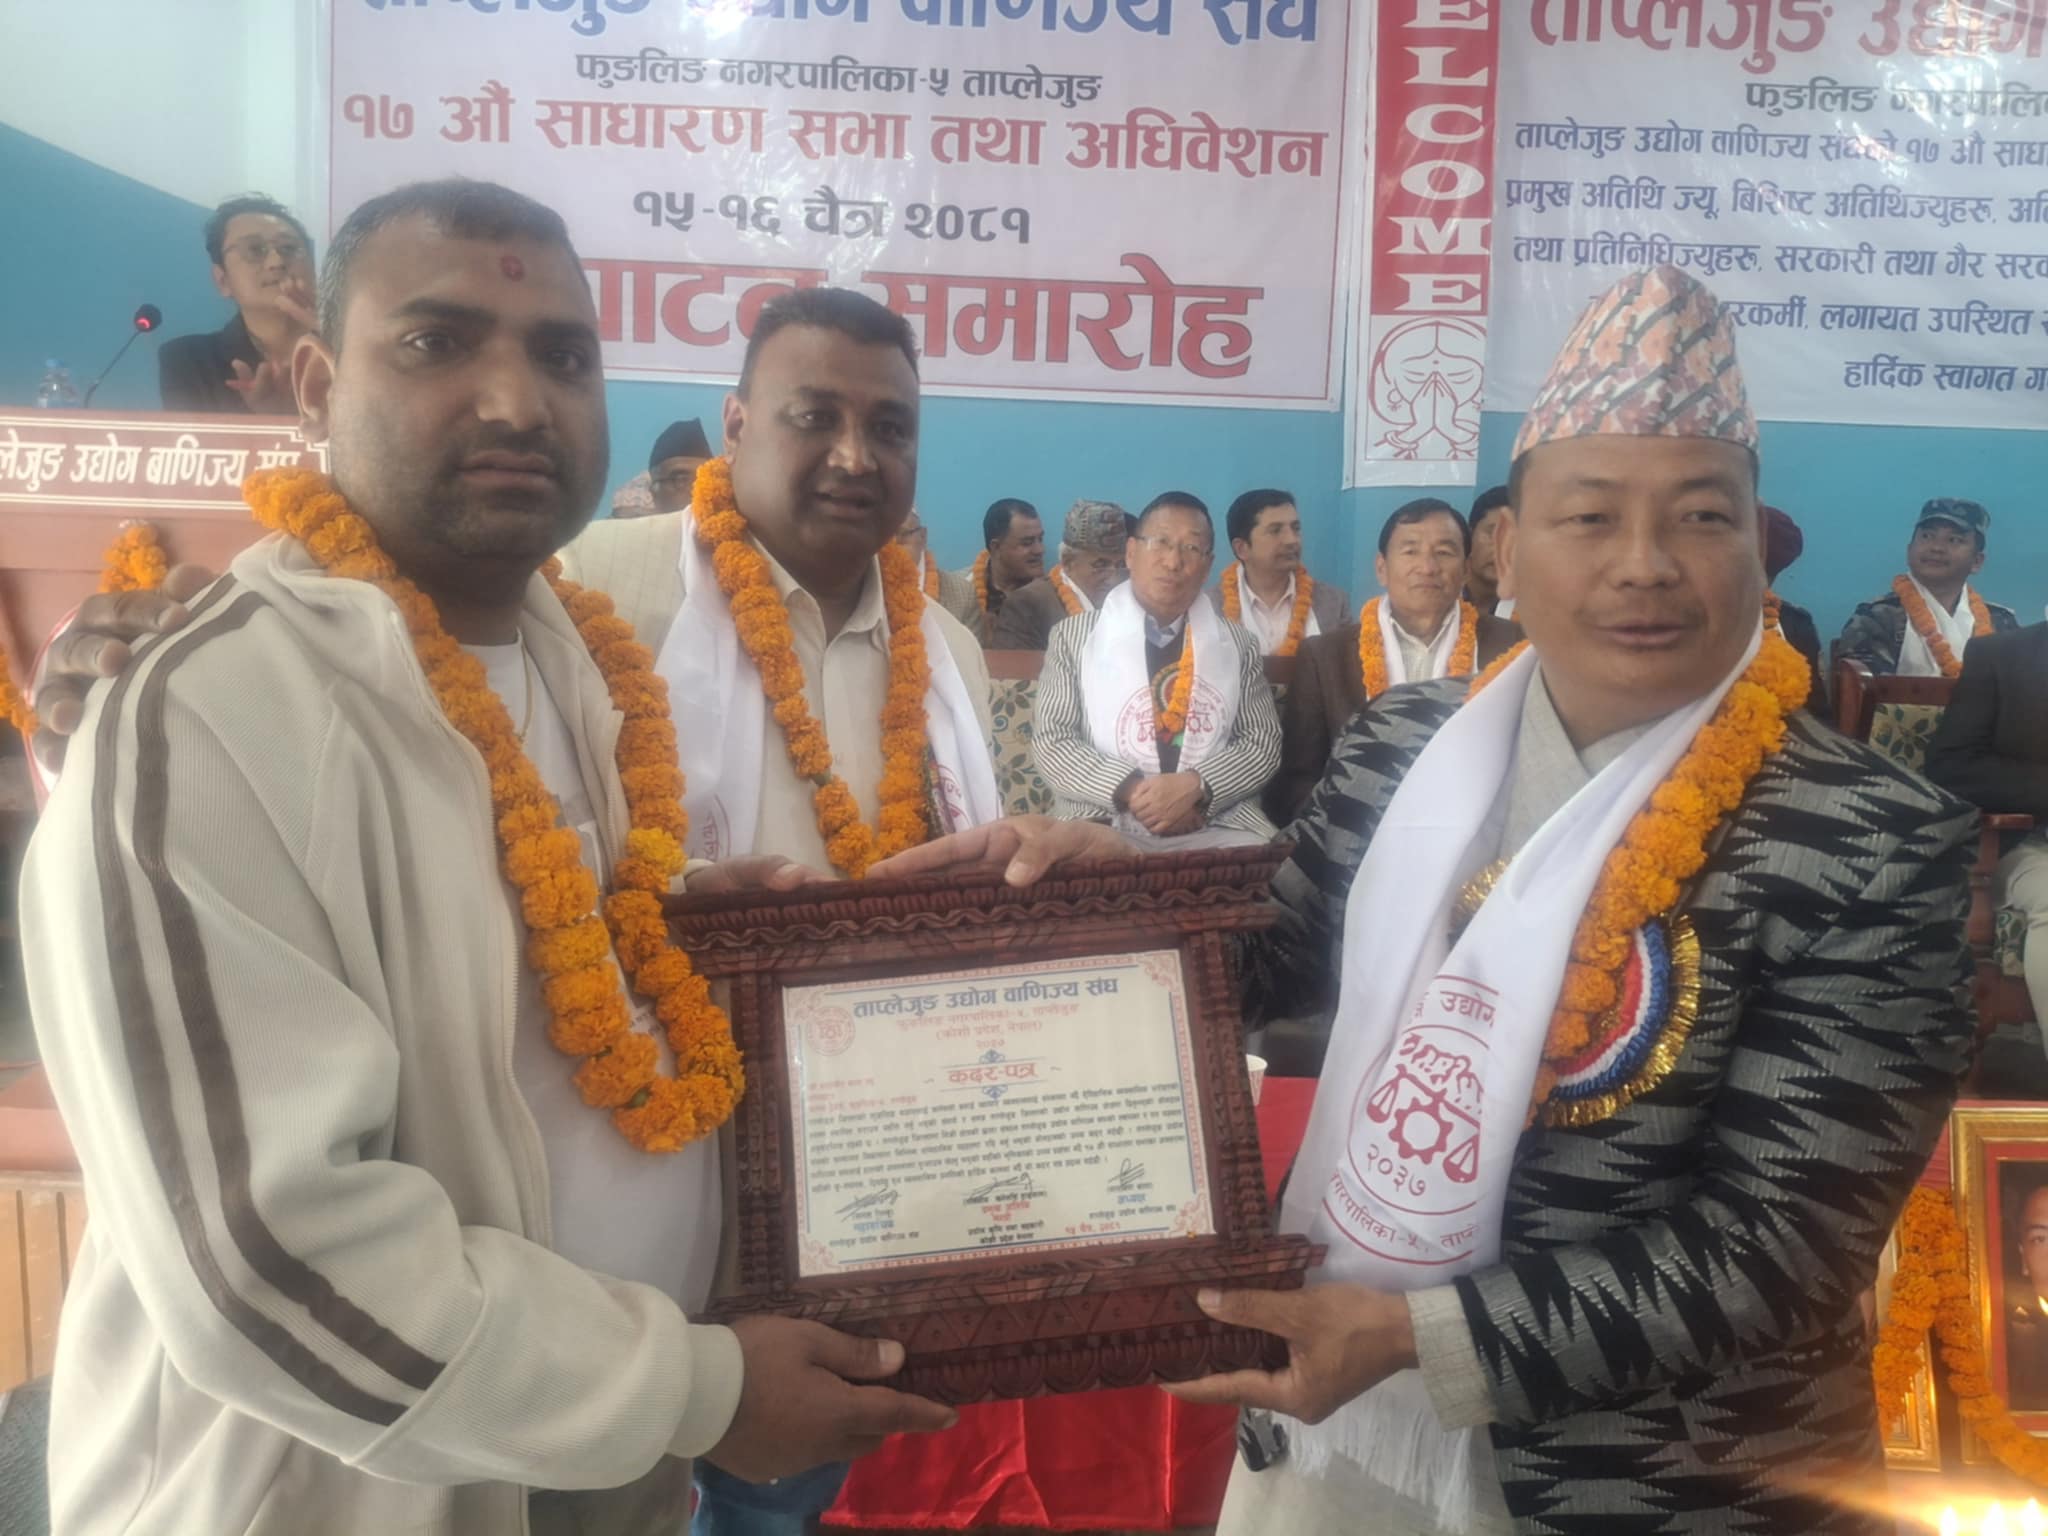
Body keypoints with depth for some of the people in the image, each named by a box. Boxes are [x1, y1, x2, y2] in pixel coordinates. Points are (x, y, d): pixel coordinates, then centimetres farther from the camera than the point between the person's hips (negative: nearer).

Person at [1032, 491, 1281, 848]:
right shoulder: (1073, 636, 8)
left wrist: (1196, 786, -10)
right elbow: (1050, 740, 2)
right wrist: (1129, 790, -13)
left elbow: (1263, 742, 8)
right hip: (1104, 825, -2)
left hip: (1219, 826, 2)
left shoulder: (1237, 643, 14)